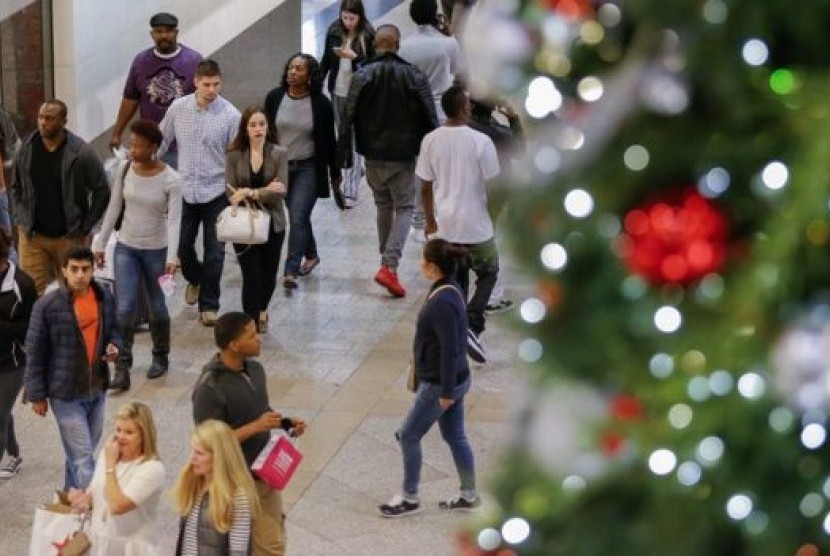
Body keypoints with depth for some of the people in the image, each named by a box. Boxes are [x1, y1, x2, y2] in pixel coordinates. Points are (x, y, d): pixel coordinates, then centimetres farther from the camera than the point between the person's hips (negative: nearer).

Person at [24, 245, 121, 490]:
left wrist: (114, 345, -6)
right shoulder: (47, 305, -15)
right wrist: (37, 395, -7)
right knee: (83, 459, -6)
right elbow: (35, 352, -9)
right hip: (66, 394, -5)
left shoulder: (104, 297, 0)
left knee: (81, 453, 19)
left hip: (97, 390, 5)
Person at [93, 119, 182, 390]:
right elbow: (113, 209, 3)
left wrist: (171, 258, -27)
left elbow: (174, 220, -19)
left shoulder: (170, 180, -16)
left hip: (156, 250, -2)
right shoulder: (124, 170, -6)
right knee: (124, 308, -5)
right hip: (125, 248, 2)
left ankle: (160, 357, 34)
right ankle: (122, 368, -2)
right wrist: (100, 243, 5)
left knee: (157, 307, 12)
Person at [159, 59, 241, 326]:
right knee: (183, 245, 14)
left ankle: (209, 305, 15)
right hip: (185, 190, 3)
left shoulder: (231, 115, -13)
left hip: (216, 191, -2)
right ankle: (194, 279, 46)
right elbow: (162, 142, 8)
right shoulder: (178, 108, -5)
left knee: (214, 252, 2)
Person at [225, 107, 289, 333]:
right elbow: (231, 194, -11)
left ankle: (261, 309, 45)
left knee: (269, 277, 14)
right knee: (252, 278, -7)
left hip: (272, 225, 1)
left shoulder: (279, 154, -5)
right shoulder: (234, 156, -5)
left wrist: (251, 193, -24)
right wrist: (265, 191, -20)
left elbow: (281, 191, -15)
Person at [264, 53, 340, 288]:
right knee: (299, 216, 17)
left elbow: (329, 140, 0)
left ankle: (290, 271, -17)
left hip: (308, 168, -4)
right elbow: (266, 132, 6)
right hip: (280, 166, 4)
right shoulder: (274, 97, -2)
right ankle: (311, 255, 39)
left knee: (298, 217, -13)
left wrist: (335, 173, 5)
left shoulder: (320, 103, -8)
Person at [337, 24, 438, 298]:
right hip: (402, 156, -2)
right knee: (404, 207, 5)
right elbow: (430, 118, -6)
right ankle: (389, 266, -12)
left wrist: (341, 156, -2)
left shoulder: (362, 76, -4)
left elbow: (348, 117, -7)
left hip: (373, 155, 2)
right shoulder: (413, 75, -8)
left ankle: (387, 262, 28)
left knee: (383, 205, 21)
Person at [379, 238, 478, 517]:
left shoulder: (441, 304, -28)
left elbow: (450, 350, -25)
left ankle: (409, 498, 19)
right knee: (455, 436, 20)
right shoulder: (449, 289, 1)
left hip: (439, 385, -9)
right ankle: (469, 495, 32)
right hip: (456, 379, 9)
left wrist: (446, 392, -19)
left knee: (408, 436, 6)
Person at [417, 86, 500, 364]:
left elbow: (425, 186, 2)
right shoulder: (480, 141, -17)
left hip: (445, 226, 4)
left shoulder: (431, 141, -5)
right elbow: (493, 185, -10)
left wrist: (430, 220, 16)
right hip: (476, 225, -4)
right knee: (488, 273, 15)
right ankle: (472, 327, -3)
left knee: (455, 280, 18)